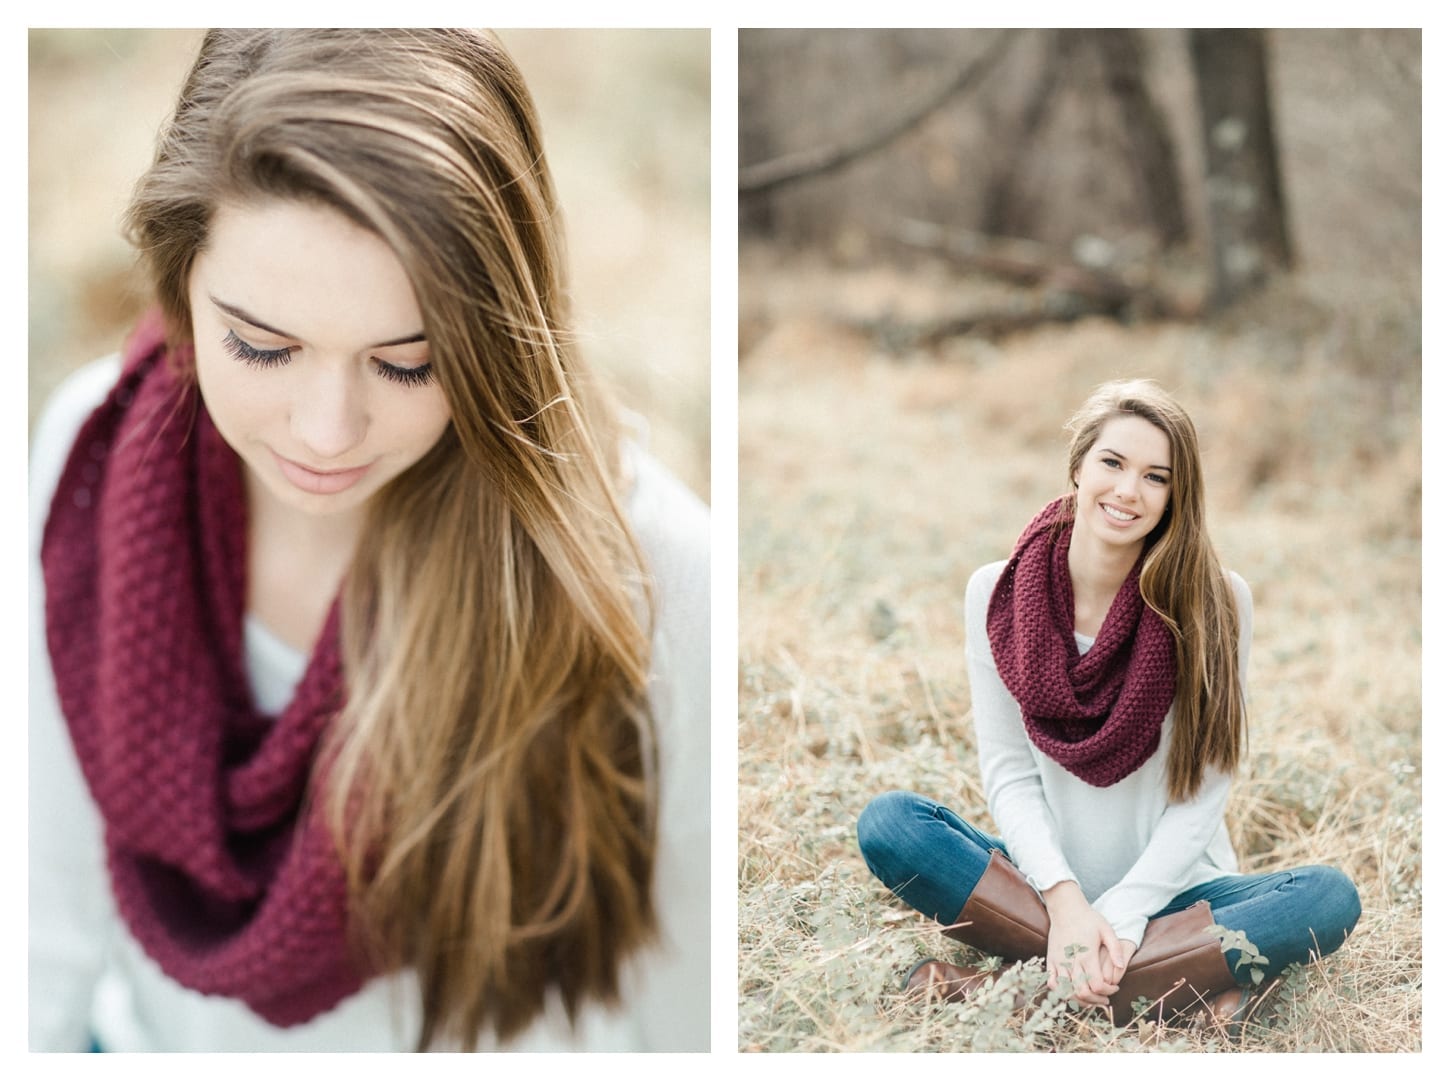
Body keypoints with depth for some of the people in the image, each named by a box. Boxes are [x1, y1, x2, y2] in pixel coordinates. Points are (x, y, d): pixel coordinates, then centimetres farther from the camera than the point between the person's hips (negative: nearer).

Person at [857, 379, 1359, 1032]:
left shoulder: (1214, 603, -5)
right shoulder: (996, 593, -2)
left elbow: (1203, 792, -7)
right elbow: (1007, 771, -4)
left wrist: (1120, 916, -18)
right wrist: (1064, 901, -19)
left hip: (1171, 891, 0)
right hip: (1044, 885, 1)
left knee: (1331, 898, -27)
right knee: (886, 823, -23)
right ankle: (1183, 989, -25)